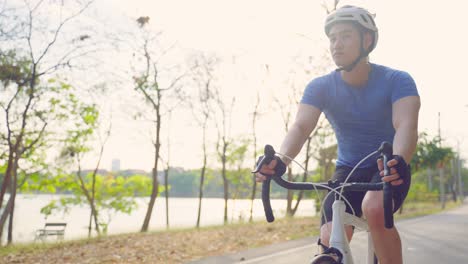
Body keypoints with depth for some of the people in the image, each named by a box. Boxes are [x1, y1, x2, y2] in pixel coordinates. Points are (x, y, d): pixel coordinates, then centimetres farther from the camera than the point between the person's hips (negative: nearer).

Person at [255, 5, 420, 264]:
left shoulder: (397, 81, -14)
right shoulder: (320, 87, -9)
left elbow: (406, 125, -30)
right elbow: (300, 126, -24)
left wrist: (399, 161, -53)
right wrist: (280, 160, -46)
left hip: (388, 170, -2)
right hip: (348, 171, 2)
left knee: (374, 208, -35)